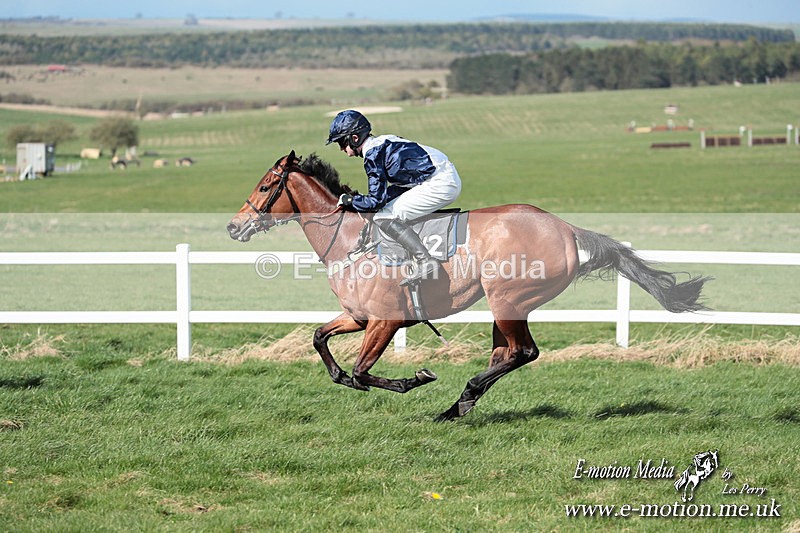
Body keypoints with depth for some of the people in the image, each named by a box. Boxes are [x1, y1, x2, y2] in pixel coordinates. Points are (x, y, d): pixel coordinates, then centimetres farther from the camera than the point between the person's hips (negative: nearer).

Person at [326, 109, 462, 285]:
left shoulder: (372, 153, -10)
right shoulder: (384, 142, 19)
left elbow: (376, 200, -14)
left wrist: (350, 201, 3)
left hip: (440, 184, -10)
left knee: (383, 217, -10)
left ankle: (424, 262, -14)